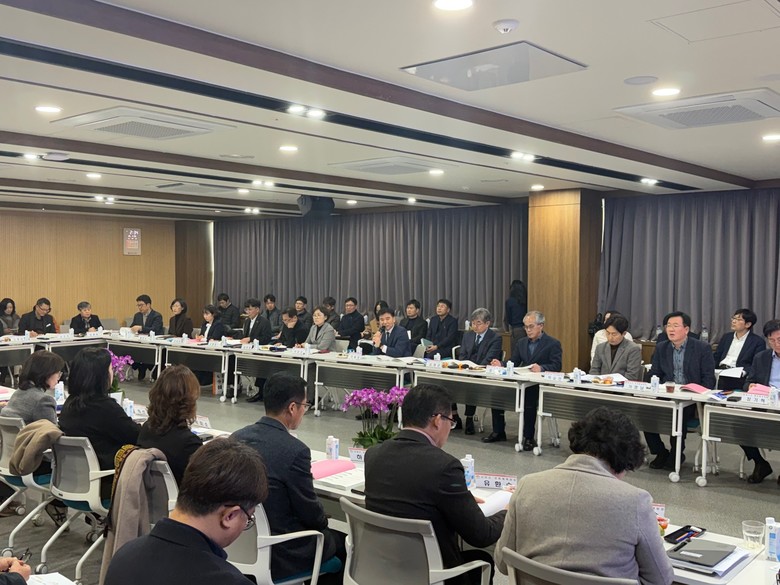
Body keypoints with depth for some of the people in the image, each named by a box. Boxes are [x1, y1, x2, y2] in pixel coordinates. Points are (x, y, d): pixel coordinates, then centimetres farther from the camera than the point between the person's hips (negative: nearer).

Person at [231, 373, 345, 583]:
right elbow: (311, 513, -14)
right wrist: (323, 521, 9)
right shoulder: (295, 450, -24)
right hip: (278, 555, -7)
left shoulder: (236, 437, -3)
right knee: (343, 541, 18)